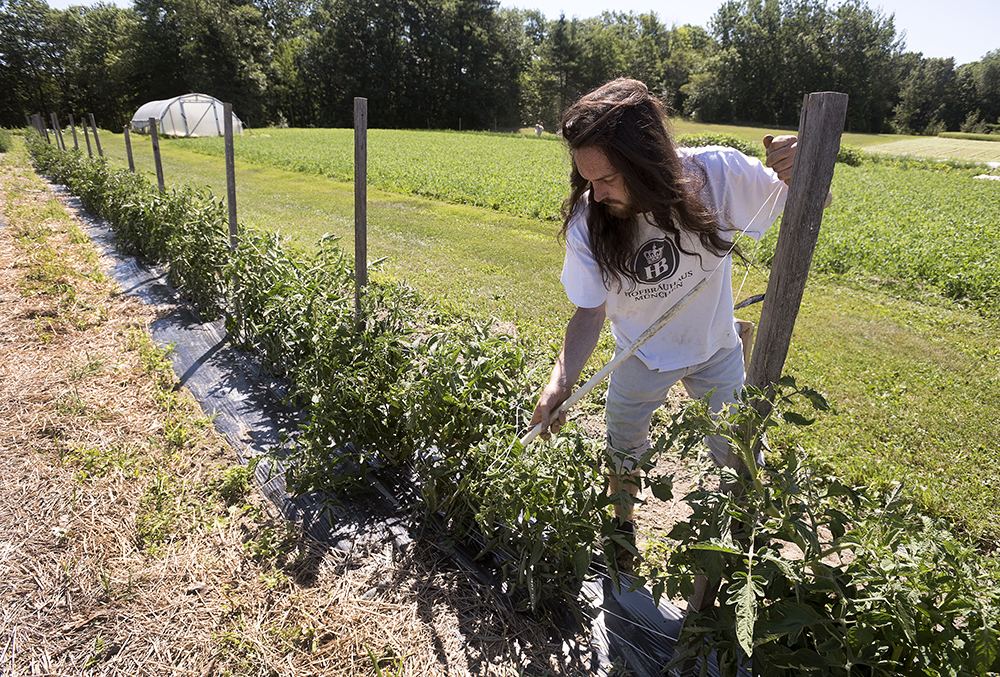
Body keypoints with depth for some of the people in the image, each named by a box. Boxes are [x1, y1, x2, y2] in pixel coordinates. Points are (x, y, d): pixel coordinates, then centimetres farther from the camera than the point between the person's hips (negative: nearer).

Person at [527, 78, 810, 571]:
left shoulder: (716, 174, -30)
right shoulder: (587, 222, -29)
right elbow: (590, 311, -21)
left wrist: (800, 171, -39)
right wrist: (560, 382, -36)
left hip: (715, 349, 0)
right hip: (641, 355, 0)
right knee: (622, 454, 17)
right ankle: (622, 531, 48)